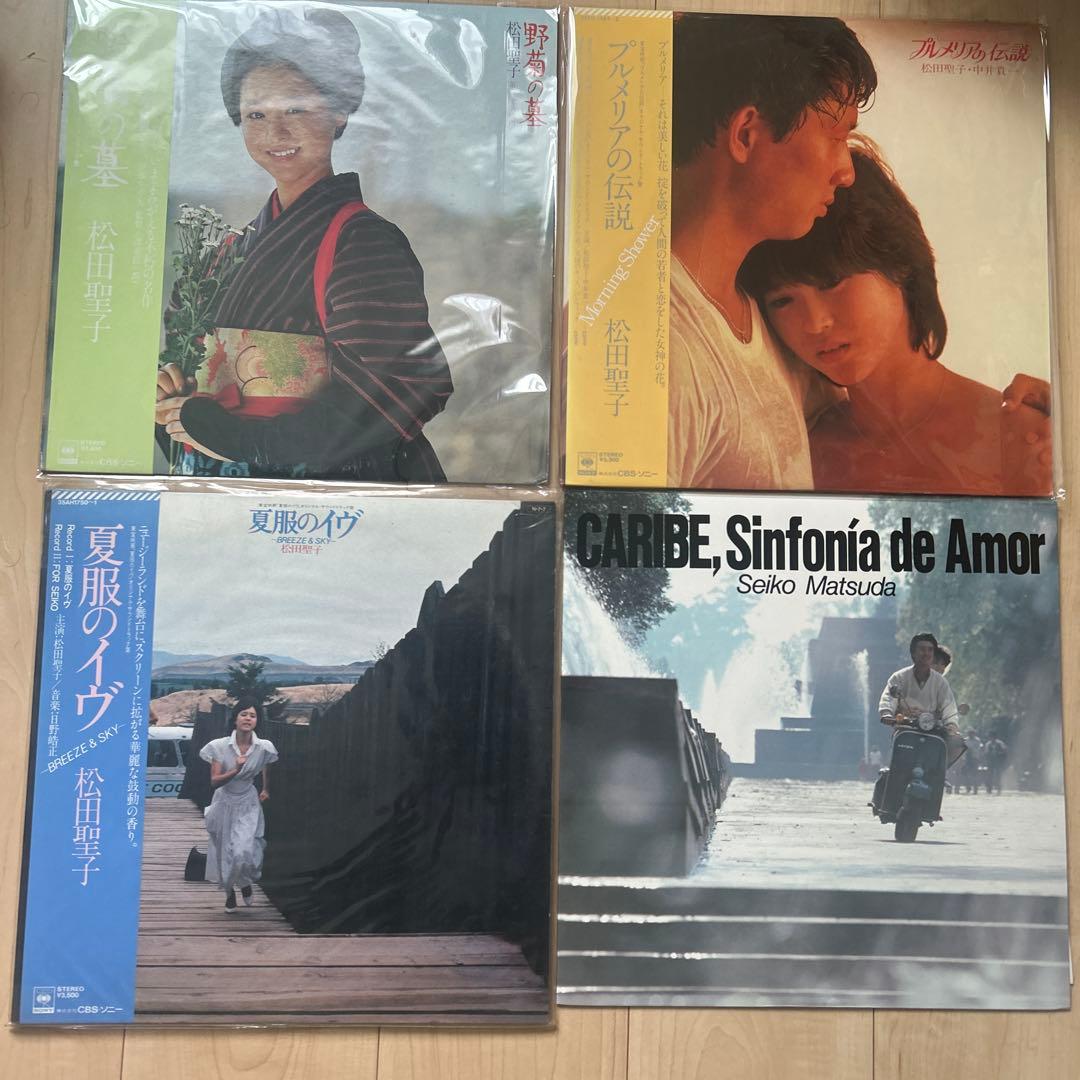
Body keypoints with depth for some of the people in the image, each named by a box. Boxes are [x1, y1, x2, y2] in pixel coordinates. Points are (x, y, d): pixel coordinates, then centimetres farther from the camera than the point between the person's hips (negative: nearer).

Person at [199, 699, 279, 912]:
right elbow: (214, 781, -18)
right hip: (224, 804, 1)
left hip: (248, 806, -1)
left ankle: (246, 883, 20)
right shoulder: (220, 746, -16)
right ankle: (229, 892, 40)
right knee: (224, 852, 13)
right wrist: (235, 770, -33)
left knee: (244, 852, -15)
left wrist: (266, 790, 26)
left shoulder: (264, 747, -13)